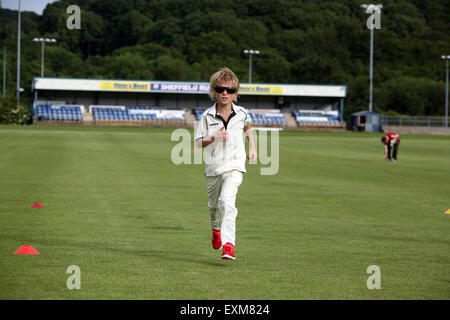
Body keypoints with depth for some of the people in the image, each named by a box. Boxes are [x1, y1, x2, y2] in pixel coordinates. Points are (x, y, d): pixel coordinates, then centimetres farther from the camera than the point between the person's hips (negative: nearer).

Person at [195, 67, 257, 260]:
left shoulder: (241, 114, 0)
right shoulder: (207, 116, -3)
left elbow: (248, 127, 24)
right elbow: (198, 142, -2)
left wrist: (252, 148, 18)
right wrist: (214, 138, -21)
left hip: (234, 166, -2)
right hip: (213, 167, 2)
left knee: (227, 201, -24)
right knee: (214, 205, 19)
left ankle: (228, 244, -30)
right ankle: (216, 229, 53)